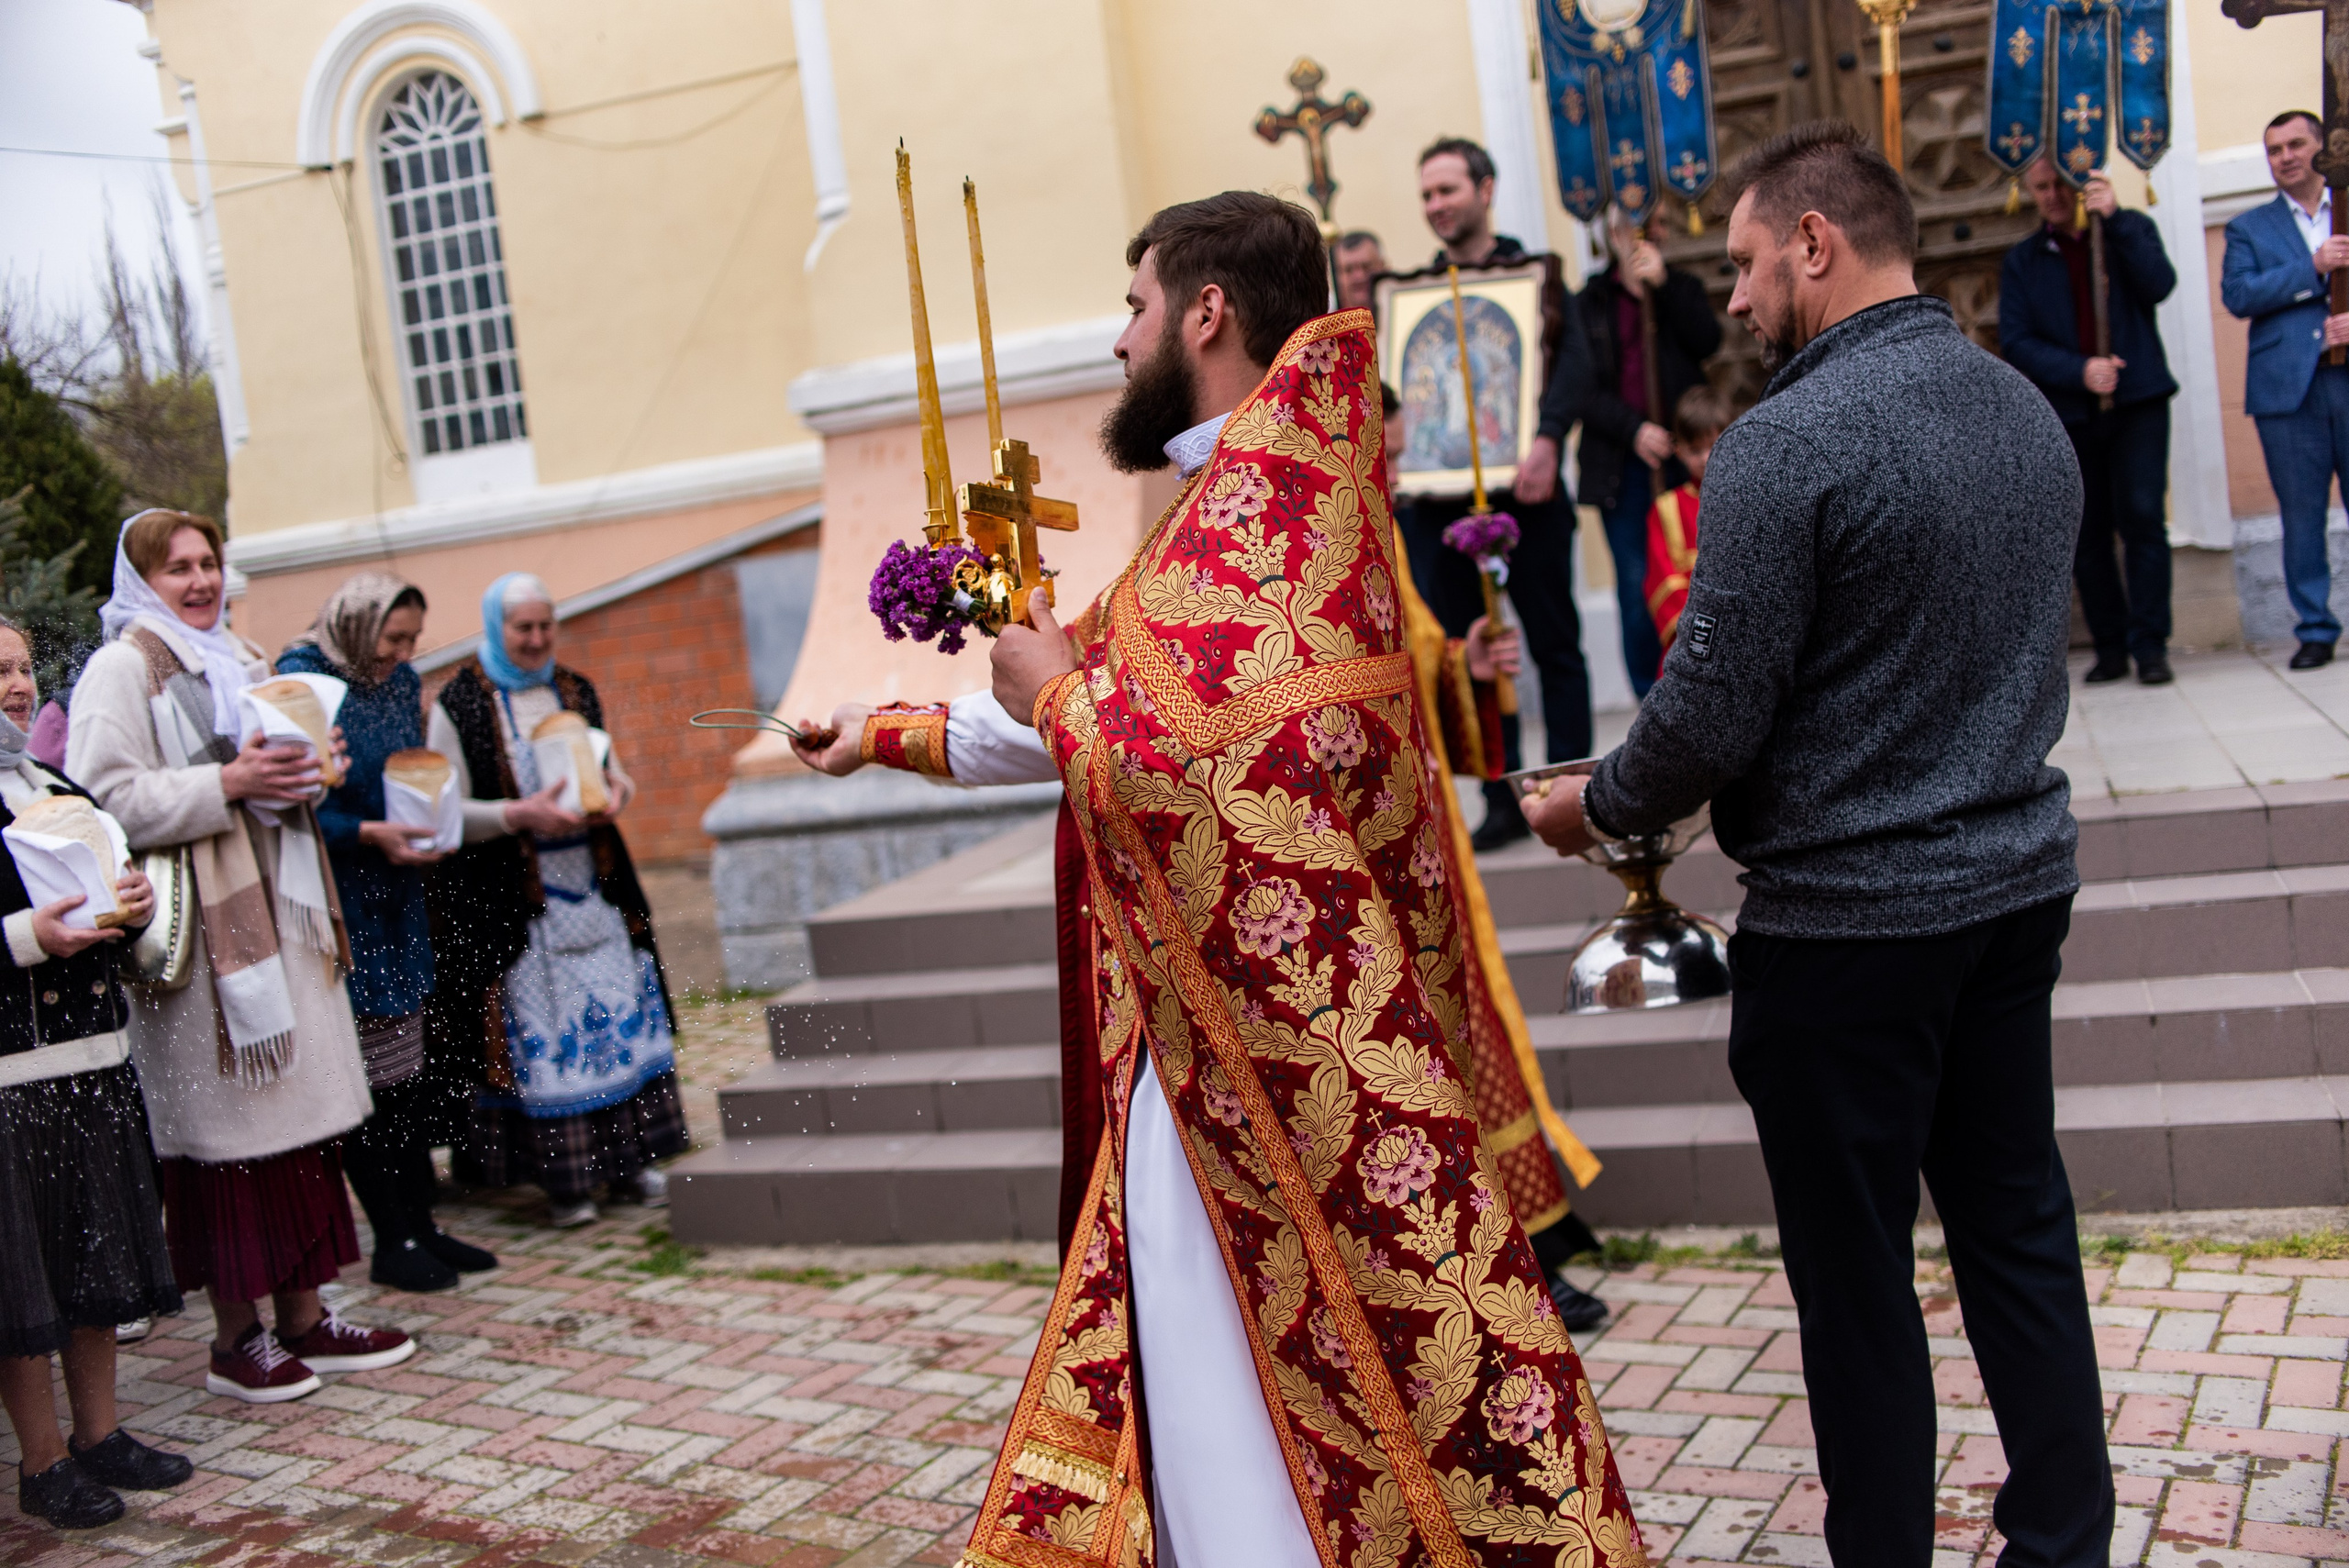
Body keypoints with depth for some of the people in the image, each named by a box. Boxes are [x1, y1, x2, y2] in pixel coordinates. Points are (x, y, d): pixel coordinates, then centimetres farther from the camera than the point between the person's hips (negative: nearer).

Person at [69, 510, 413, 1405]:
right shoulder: (121, 669, -5)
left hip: (277, 918, 8)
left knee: (301, 1121, 9)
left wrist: (304, 773, 8)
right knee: (227, 1129, -3)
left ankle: (303, 1318, 18)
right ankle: (236, 1339, 8)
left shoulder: (240, 659, 20)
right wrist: (226, 784, -21)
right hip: (201, 930, -8)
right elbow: (107, 800, -16)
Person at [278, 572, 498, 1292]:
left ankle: (421, 1225, 21)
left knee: (408, 1075, 12)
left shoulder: (401, 683, 10)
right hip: (337, 903, -7)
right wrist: (369, 834, -23)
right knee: (364, 1077, -1)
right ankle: (392, 1241, 9)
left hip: (398, 899, 7)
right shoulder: (303, 681, -13)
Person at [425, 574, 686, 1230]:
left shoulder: (576, 692, 10)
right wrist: (520, 814, -21)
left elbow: (608, 766, 21)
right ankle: (562, 1179, 5)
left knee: (615, 1015, 5)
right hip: (510, 898, -5)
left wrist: (615, 788, -3)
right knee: (538, 1030, -3)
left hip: (592, 884, 5)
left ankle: (626, 1161, 15)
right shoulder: (459, 705, -5)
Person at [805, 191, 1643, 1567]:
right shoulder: (1254, 488, 15)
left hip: (1267, 1045, -10)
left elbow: (1167, 766, -30)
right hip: (1215, 1040, 10)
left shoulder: (1255, 489, -17)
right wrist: (897, 732, 35)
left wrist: (1057, 687, -8)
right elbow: (1124, 715, 26)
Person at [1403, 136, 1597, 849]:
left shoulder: (1532, 274, 3)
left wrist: (1546, 440, -24)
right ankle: (1503, 800, 13)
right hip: (1439, 498, 4)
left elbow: (1574, 361, -9)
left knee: (1554, 645, 3)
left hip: (1522, 493, -3)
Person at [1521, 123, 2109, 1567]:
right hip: (2020, 879, 8)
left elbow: (1711, 714, -19)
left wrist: (1596, 805, 0)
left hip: (1848, 919, -8)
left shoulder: (1787, 444, -19)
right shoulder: (2031, 410, 7)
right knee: (2019, 1226, 18)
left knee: (1856, 1276, 7)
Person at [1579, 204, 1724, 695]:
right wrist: (1633, 430, -14)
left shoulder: (1681, 289, 14)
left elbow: (1708, 342, -5)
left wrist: (1662, 282, -11)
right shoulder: (1590, 301, 9)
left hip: (1684, 456, 1)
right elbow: (1584, 387, 0)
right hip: (1622, 462, -1)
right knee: (1637, 584, -4)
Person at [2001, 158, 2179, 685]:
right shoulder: (2021, 261, 9)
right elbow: (2017, 342, -1)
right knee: (2087, 534, 3)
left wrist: (2113, 217, -18)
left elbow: (2158, 285, -11)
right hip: (2068, 414, 2)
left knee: (2142, 517, -13)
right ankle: (2111, 646, 13)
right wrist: (2079, 370, -16)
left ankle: (2150, 644, -7)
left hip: (2137, 403, -2)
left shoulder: (2131, 229, 8)